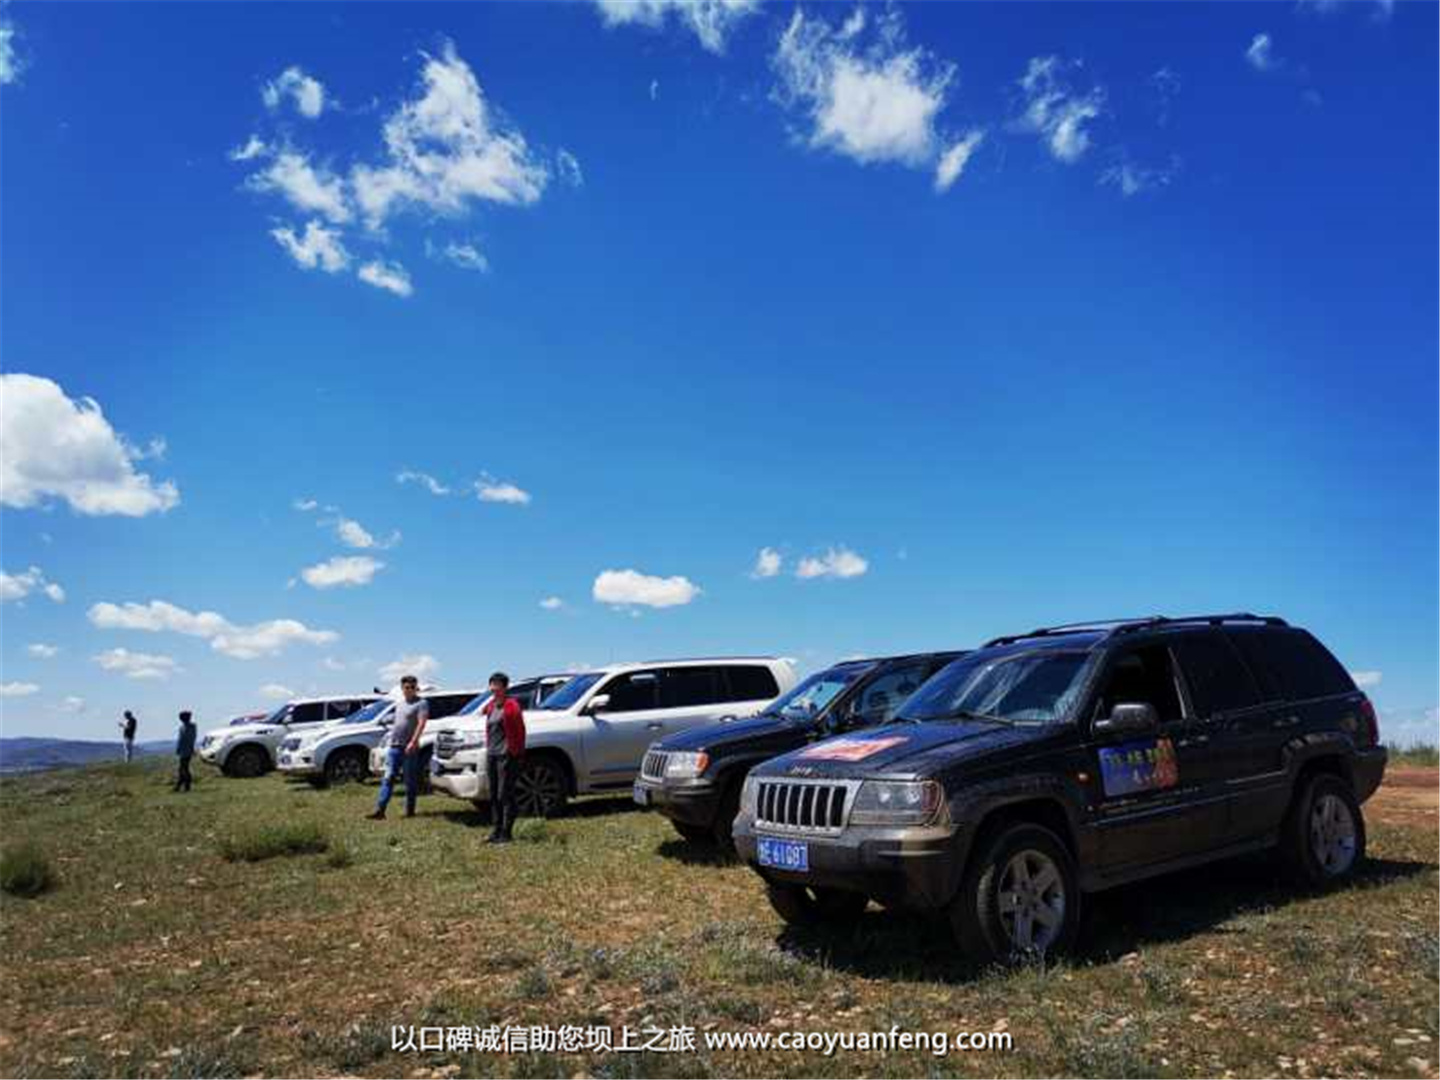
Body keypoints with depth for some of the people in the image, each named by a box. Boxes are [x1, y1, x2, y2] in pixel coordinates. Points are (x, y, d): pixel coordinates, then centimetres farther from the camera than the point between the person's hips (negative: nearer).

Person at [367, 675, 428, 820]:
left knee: (410, 781, 2)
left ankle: (410, 811, 11)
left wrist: (413, 742, -25)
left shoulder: (421, 703, -5)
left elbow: (421, 723, -15)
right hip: (394, 747, 6)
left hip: (410, 748, -6)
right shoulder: (399, 703, 18)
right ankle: (380, 810, -5)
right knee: (388, 778, -1)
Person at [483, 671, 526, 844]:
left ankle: (505, 833, 0)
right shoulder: (490, 705, 14)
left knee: (505, 795, -5)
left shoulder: (511, 706, -10)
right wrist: (488, 747, 17)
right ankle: (495, 830, 18)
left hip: (506, 755, -8)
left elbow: (519, 731, -11)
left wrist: (514, 752, -12)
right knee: (493, 795, 11)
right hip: (491, 754, 8)